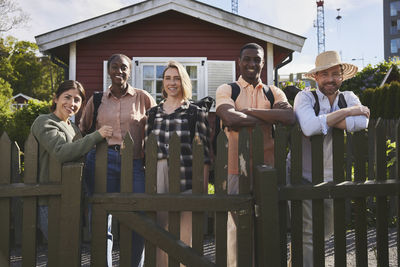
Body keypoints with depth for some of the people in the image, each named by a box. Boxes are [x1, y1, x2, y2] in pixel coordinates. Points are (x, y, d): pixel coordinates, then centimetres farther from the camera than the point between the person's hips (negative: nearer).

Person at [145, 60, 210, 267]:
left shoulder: (196, 113, 4)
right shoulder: (153, 113, 15)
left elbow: (204, 153, 1)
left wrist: (203, 188, -5)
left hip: (185, 181, -3)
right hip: (157, 180, 3)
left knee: (184, 237, 0)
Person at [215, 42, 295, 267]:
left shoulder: (274, 92, 13)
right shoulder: (226, 90, 6)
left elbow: (289, 117, -9)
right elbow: (230, 118, -16)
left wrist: (247, 111, -13)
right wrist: (268, 120, -8)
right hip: (237, 169, -2)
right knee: (236, 227, 0)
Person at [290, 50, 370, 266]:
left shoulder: (349, 98, 2)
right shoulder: (305, 97, -10)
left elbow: (362, 123, -20)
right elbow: (310, 127, -31)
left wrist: (322, 120, -20)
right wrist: (347, 111, -20)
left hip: (332, 178, 5)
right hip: (304, 178, -5)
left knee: (326, 232, 20)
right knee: (306, 236, -5)